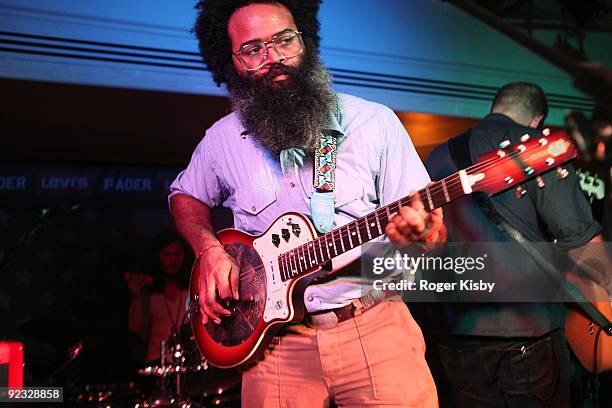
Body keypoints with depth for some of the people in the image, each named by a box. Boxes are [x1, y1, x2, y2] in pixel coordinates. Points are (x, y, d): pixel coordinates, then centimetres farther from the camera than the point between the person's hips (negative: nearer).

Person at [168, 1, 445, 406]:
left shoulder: (375, 122, -3)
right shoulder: (222, 139, 4)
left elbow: (435, 230, -2)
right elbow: (186, 197, 23)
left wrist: (422, 234, -27)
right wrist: (210, 250, 3)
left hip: (375, 326, -1)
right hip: (275, 333, 2)